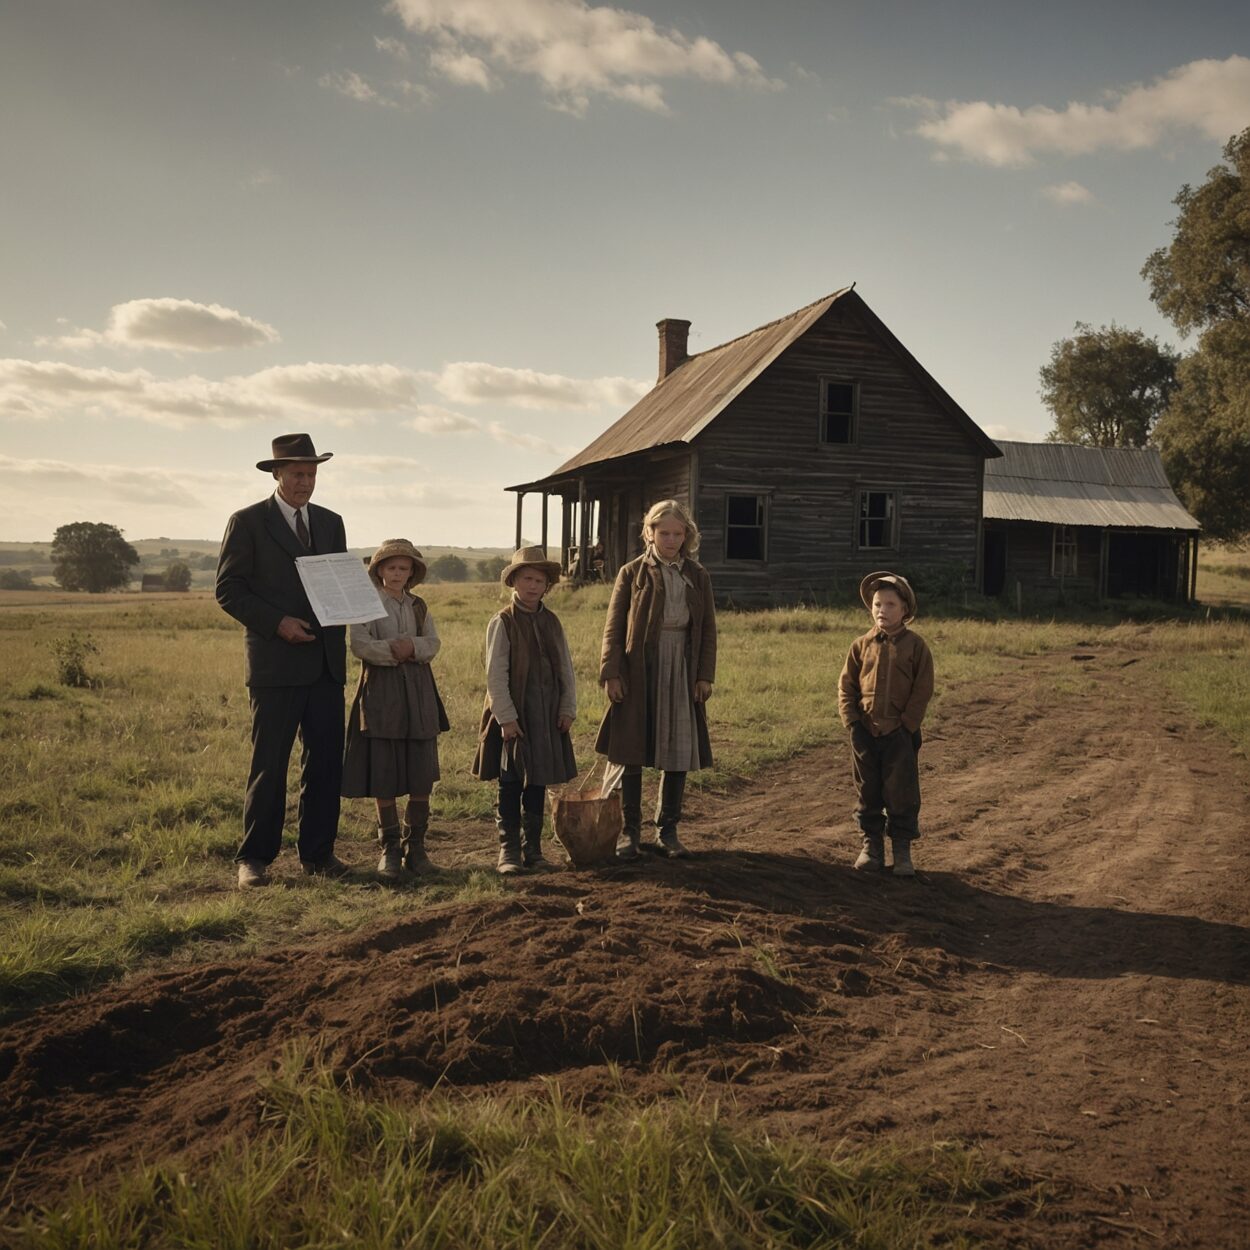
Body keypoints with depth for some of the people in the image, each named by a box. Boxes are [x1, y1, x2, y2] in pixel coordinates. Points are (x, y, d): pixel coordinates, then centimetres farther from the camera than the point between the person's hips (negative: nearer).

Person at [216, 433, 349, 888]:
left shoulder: (331, 523, 15)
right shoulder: (247, 522, 1)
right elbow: (228, 590, -3)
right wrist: (277, 623, -15)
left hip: (326, 662, 5)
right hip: (276, 662, -5)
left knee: (326, 761, 6)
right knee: (269, 764, -1)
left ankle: (318, 852, 16)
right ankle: (254, 859, 9)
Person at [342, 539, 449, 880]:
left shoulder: (419, 606, 13)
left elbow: (433, 643, 2)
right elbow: (359, 644, -11)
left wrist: (412, 646, -17)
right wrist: (392, 650, -19)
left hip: (418, 691, 4)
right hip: (380, 690, -3)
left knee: (422, 776, 3)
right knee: (383, 777, 0)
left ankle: (415, 845, 14)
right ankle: (389, 848, 11)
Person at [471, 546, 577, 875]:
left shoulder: (552, 622, 8)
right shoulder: (502, 623, -7)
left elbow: (566, 668, 10)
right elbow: (496, 675, -10)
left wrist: (568, 708, 3)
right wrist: (506, 718, -14)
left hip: (547, 716, 4)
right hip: (513, 715, -4)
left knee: (538, 785, 10)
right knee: (510, 786, 2)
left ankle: (532, 848, 19)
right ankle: (508, 850, 11)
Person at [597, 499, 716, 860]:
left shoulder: (697, 576, 9)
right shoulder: (632, 572, 1)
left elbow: (708, 628, 9)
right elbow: (614, 626, -1)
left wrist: (705, 675, 1)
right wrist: (610, 673, -9)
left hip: (682, 670, 2)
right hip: (640, 670, -2)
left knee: (679, 752, 6)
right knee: (632, 752, 3)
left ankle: (667, 830, 19)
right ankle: (630, 830, 14)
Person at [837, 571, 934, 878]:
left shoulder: (915, 645, -4)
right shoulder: (861, 645, 3)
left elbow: (923, 689, -4)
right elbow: (846, 685, 5)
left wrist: (907, 724, -10)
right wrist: (852, 721, -5)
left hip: (900, 732, -2)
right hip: (865, 732, 3)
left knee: (902, 793, 3)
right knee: (867, 791, 10)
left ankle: (902, 848, 15)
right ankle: (871, 842, 23)